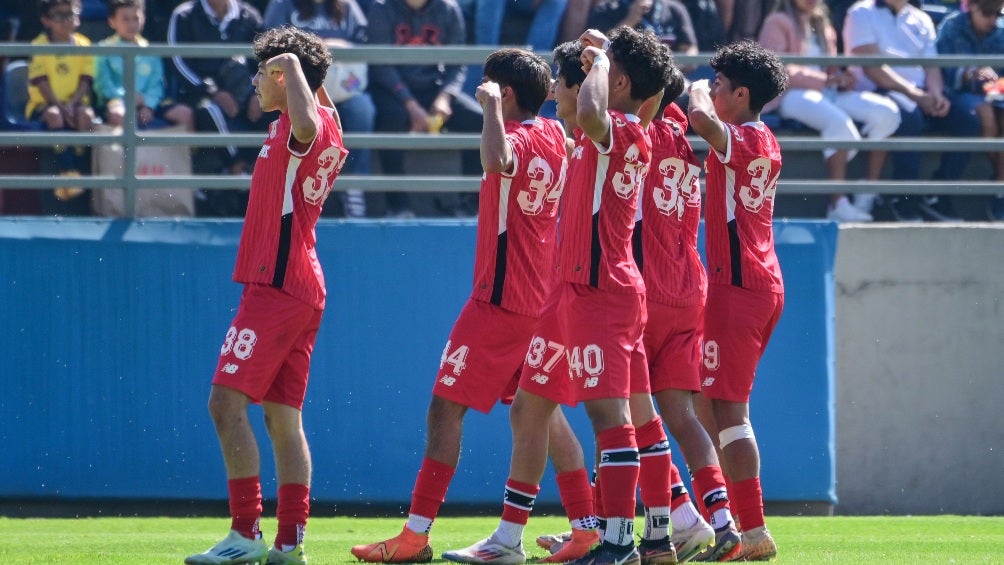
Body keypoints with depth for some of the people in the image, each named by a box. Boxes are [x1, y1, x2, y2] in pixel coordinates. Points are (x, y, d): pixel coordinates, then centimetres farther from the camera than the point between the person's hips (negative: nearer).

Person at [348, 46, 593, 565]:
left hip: (499, 300, -9)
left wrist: (491, 107, -30)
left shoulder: (518, 139, -18)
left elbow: (496, 162, -44)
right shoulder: (554, 136, 8)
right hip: (541, 298, 9)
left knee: (447, 406, -5)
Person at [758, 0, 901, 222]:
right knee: (839, 122, -37)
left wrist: (841, 79, 0)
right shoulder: (778, 23, 6)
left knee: (887, 112, -16)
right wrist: (823, 80, -15)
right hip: (791, 94, -7)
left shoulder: (823, 27, 27)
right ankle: (838, 204, -37)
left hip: (829, 93, 7)